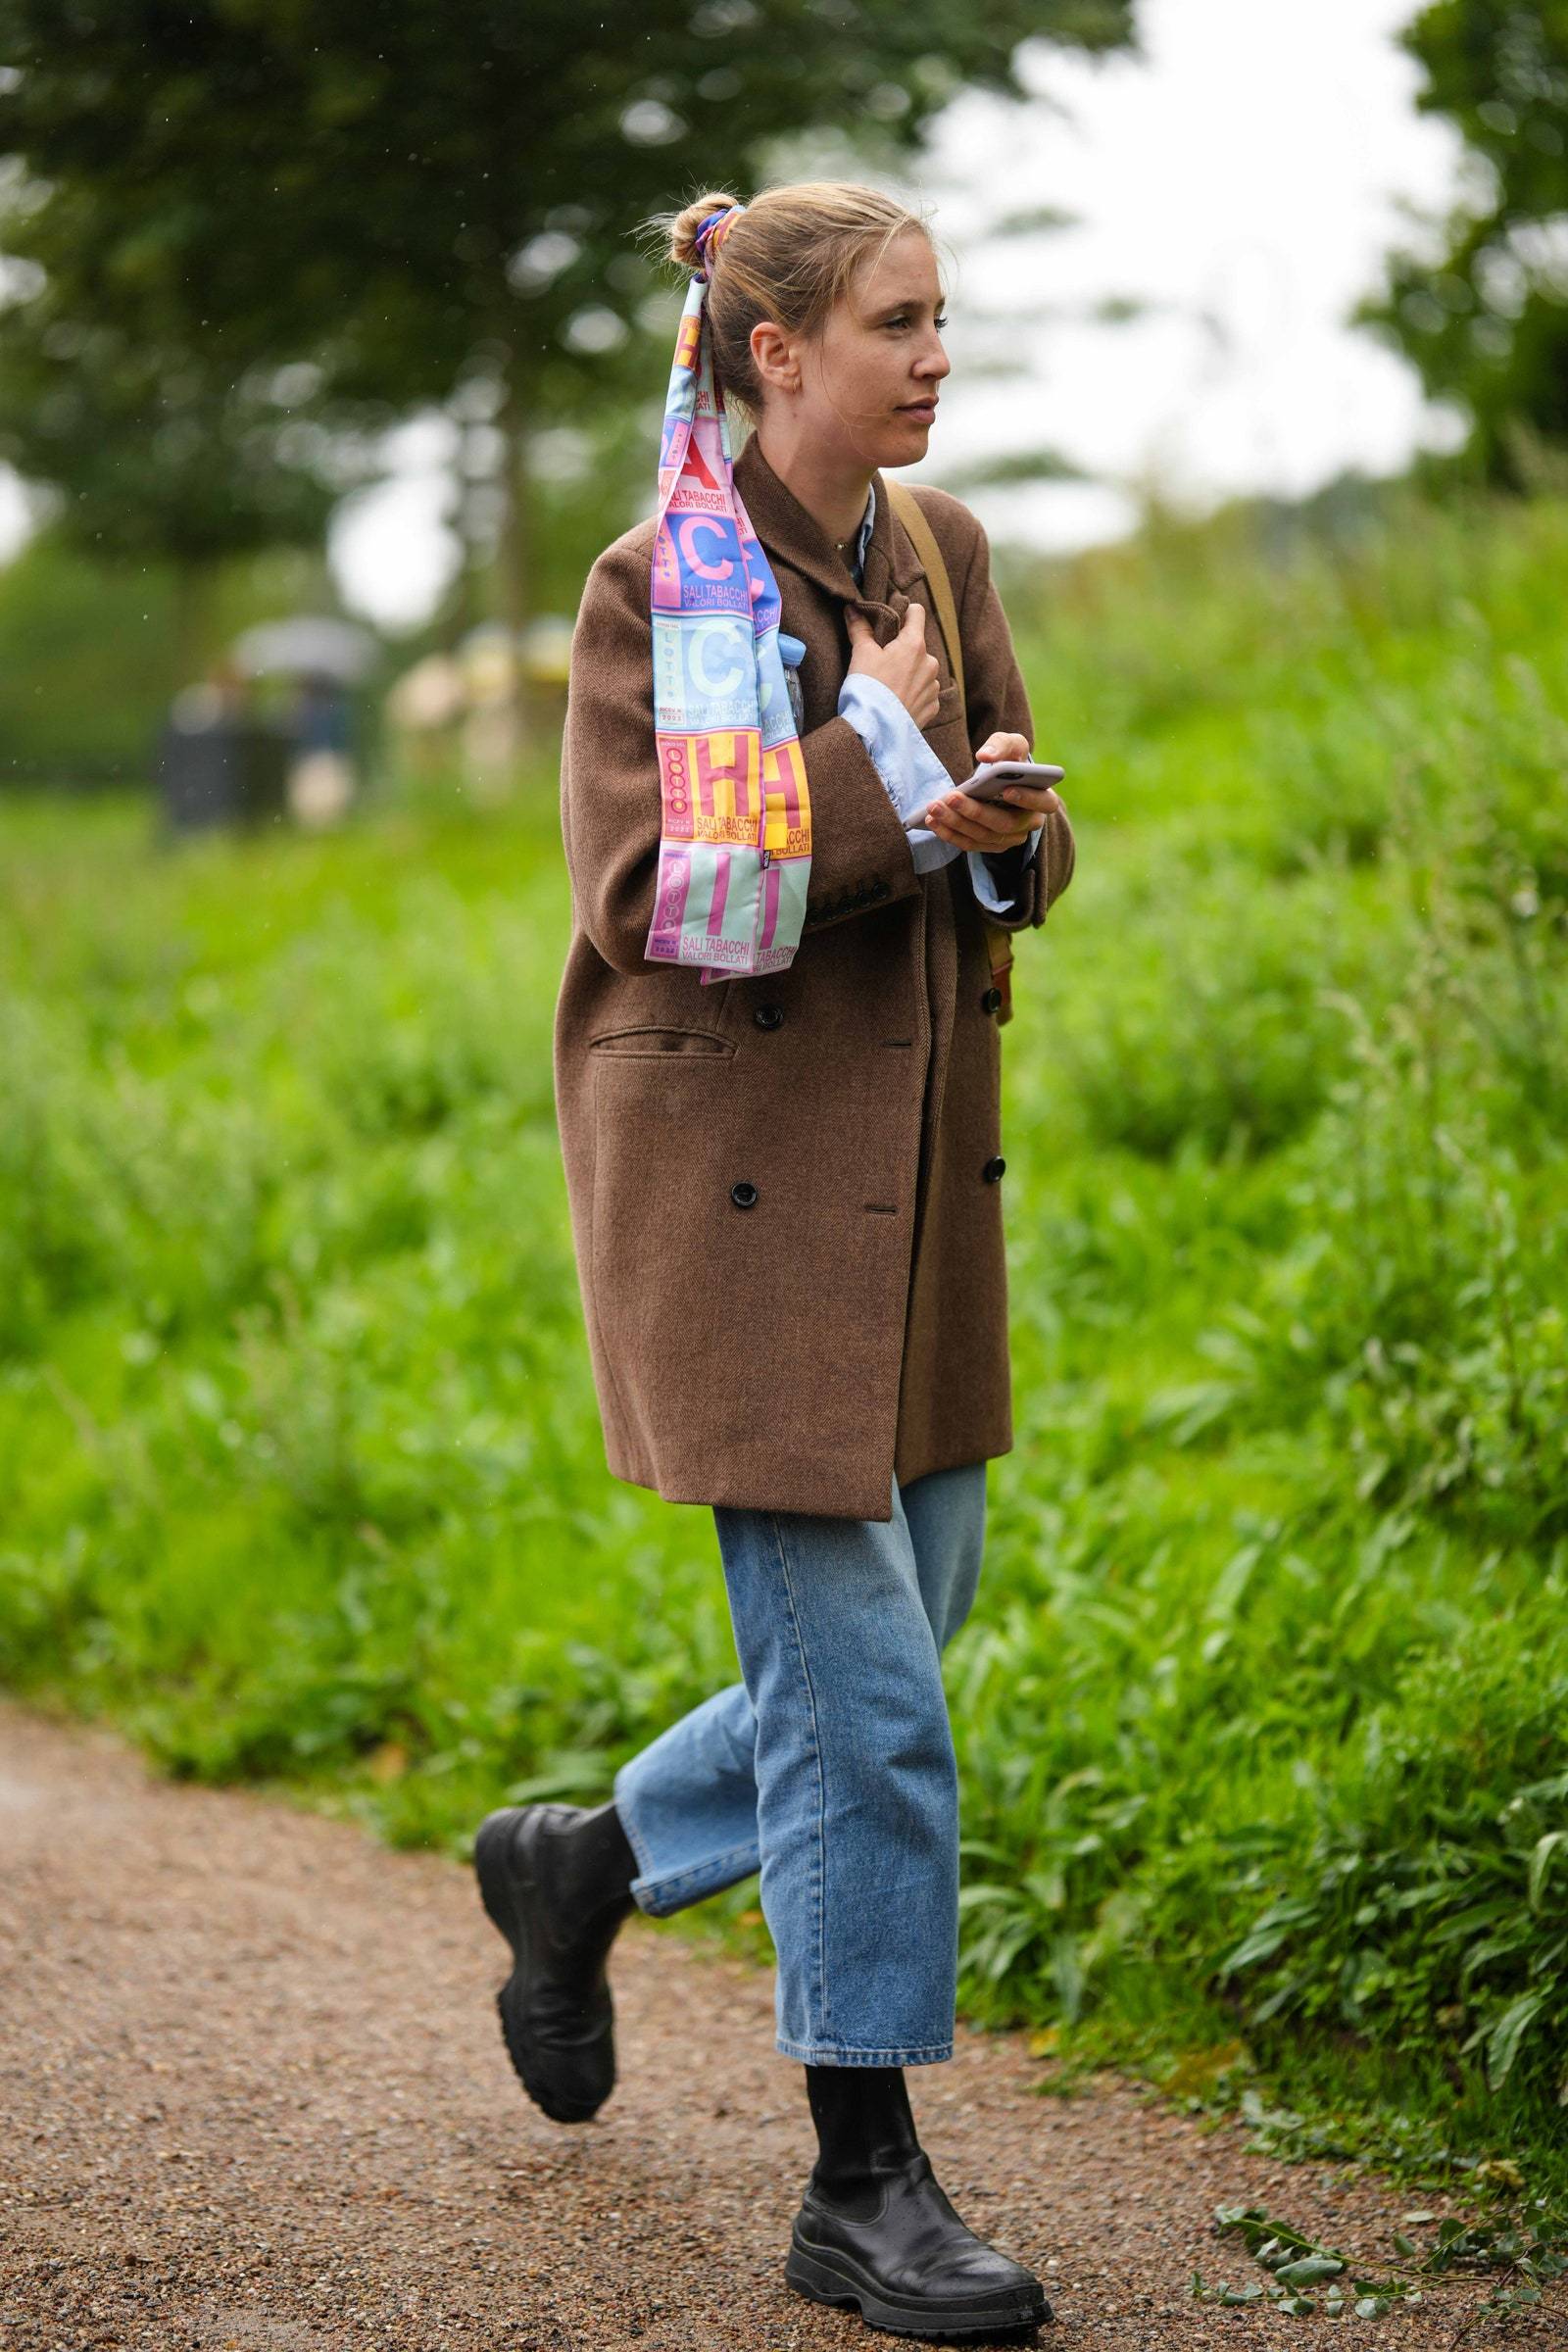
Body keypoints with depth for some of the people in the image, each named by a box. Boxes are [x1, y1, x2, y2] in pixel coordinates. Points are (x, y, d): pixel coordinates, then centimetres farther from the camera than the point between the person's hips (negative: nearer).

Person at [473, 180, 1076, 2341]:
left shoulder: (945, 551, 9)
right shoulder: (661, 590, -10)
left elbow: (1032, 847, 12)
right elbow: (653, 902, -16)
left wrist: (995, 825, -10)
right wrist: (878, 763, -16)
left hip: (920, 1168, 7)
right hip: (737, 1172, -7)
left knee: (894, 1641, 13)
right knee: (862, 1688, -6)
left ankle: (586, 1864, 38)